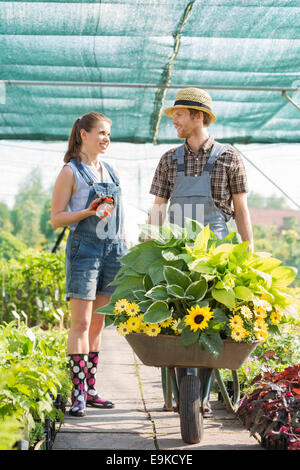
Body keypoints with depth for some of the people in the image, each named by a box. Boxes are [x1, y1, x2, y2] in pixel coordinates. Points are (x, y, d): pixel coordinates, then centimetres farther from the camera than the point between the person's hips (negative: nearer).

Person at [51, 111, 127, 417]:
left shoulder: (112, 173, 16)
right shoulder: (71, 172, -2)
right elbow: (56, 219, -5)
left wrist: (126, 251, 16)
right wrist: (89, 212, -19)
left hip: (113, 250, 6)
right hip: (84, 248, -6)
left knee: (97, 323, 8)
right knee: (81, 323, -8)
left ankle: (90, 388, 14)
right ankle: (78, 394, -5)